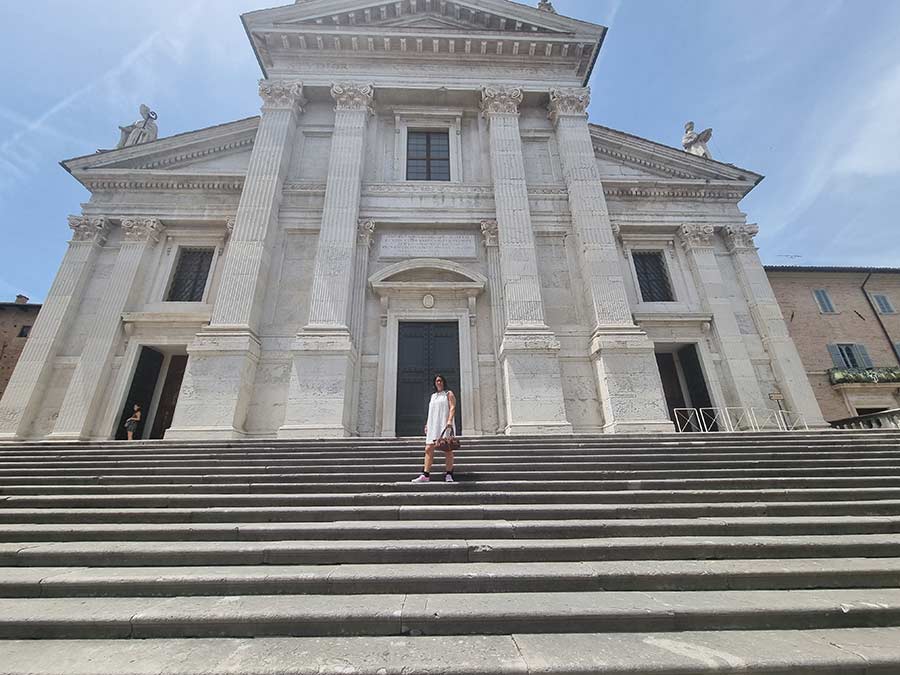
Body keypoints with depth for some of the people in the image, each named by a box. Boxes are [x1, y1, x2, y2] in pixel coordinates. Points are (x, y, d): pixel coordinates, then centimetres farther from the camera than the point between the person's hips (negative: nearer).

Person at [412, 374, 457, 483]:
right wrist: (427, 424, 14)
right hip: (433, 425, 5)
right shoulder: (433, 396, 23)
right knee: (428, 449, -4)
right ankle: (426, 475, -6)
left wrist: (449, 420, -20)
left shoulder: (449, 394, 7)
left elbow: (452, 407, -6)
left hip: (445, 424, -5)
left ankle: (449, 475, -3)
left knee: (448, 449, -6)